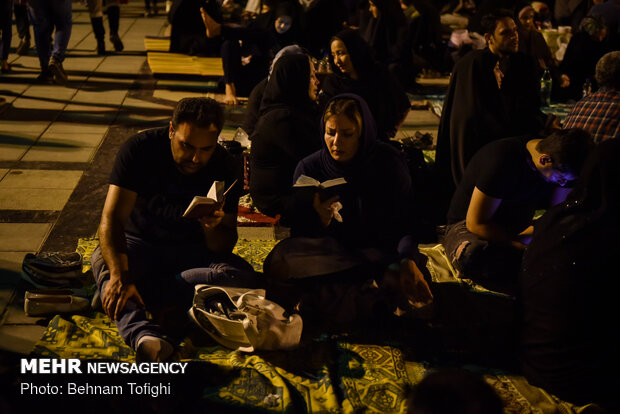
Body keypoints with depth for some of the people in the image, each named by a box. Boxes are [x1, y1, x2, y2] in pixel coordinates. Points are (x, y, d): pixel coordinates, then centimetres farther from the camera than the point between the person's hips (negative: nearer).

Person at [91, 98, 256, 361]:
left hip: (192, 252, 1)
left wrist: (212, 228, -36)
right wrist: (119, 276, -42)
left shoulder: (225, 169, -13)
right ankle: (144, 335, -57)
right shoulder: (141, 149, -18)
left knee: (242, 275, -28)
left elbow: (224, 247, -12)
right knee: (103, 260, -33)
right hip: (140, 244, -1)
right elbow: (112, 218, -26)